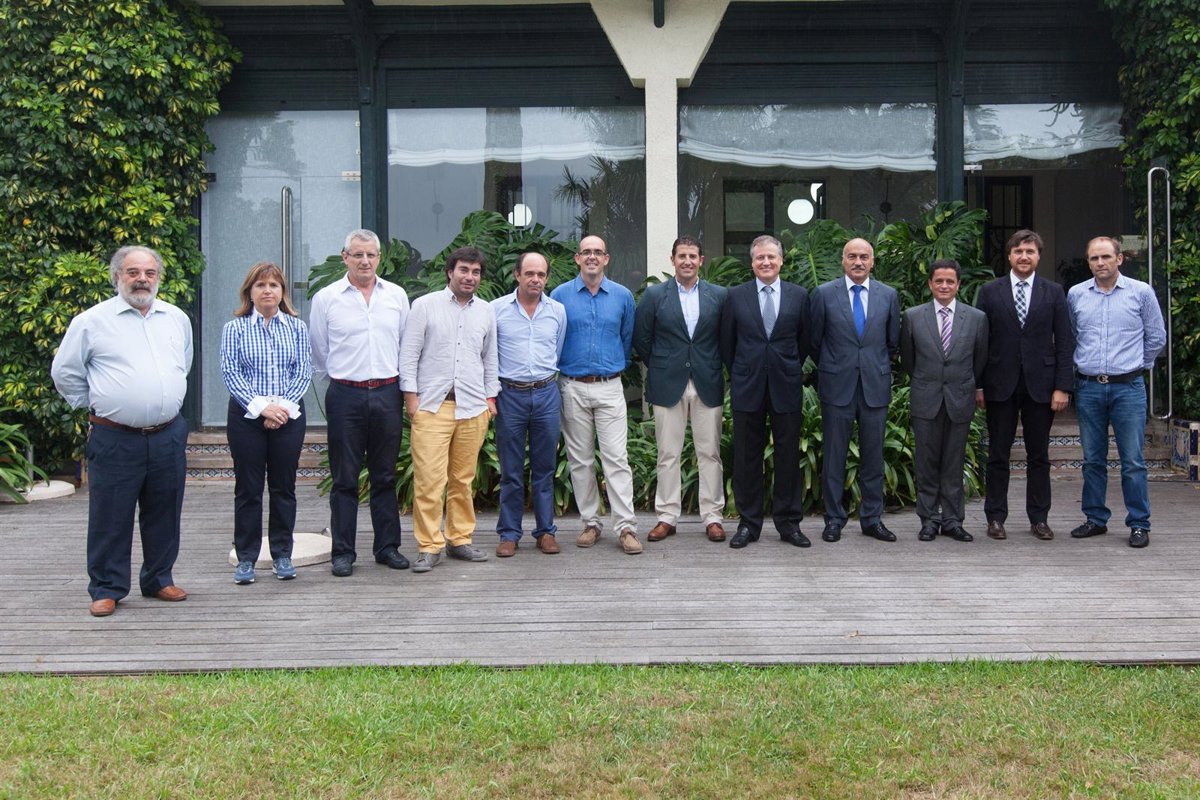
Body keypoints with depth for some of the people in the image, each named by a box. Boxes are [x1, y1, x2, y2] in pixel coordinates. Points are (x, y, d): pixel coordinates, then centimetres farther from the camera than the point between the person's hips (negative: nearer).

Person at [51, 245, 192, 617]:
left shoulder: (177, 319, 9)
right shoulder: (92, 321, -4)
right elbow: (65, 373, 4)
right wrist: (96, 405, 6)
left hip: (168, 436, 4)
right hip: (115, 439, -4)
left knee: (164, 515, 12)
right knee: (111, 517, 2)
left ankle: (159, 579, 27)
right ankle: (107, 589, 14)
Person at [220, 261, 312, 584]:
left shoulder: (297, 327, 7)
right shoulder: (235, 328, 2)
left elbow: (304, 372, 2)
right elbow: (230, 374, -5)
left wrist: (284, 406, -11)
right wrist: (261, 407, -15)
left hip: (289, 417, 1)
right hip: (246, 417, -1)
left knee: (284, 486, 7)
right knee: (248, 488, 4)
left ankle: (282, 555, 17)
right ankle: (246, 558, 12)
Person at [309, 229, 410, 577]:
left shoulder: (396, 295, 7)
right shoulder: (326, 298, 0)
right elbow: (318, 352, 7)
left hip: (387, 394, 2)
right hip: (345, 395, -2)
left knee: (385, 476, 10)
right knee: (344, 479, 2)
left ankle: (387, 546, 18)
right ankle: (342, 552, 10)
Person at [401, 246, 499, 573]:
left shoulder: (486, 311, 14)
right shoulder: (424, 305, 2)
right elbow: (408, 355, 1)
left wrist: (490, 397, 16)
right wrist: (411, 397, -4)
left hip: (473, 408, 4)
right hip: (432, 406, -3)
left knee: (463, 480, 7)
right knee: (429, 480, -8)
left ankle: (460, 539, 17)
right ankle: (430, 546, -1)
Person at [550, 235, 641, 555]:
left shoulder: (622, 296, 4)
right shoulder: (559, 296, 2)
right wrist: (558, 373, 9)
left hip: (610, 387, 0)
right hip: (573, 389, 1)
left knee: (616, 458, -6)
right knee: (580, 460, 6)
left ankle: (626, 527, -5)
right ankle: (590, 523, 16)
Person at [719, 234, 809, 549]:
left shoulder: (799, 295, 4)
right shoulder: (736, 296, 3)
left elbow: (804, 341, 11)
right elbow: (727, 342, 9)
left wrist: (790, 370, 12)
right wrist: (740, 374, 9)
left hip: (786, 386, 0)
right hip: (748, 387, 0)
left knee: (788, 457, 4)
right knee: (747, 458, 4)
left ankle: (788, 522, 14)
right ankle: (748, 523, 13)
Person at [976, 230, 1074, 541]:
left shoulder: (1054, 293, 6)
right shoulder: (990, 291, 4)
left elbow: (1064, 342, 3)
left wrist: (1062, 386, -4)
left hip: (1040, 384, 1)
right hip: (1000, 384, -1)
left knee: (1039, 456, 7)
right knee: (998, 455, 5)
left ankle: (1039, 518, 16)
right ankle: (996, 517, 13)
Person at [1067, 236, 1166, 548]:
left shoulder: (1141, 292, 0)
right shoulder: (1076, 295, 5)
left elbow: (1156, 337, 9)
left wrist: (1137, 365, 13)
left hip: (1127, 387, -2)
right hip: (1088, 388, 2)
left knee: (1133, 460, -2)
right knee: (1092, 460, 9)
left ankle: (1139, 524, 7)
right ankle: (1096, 519, 19)